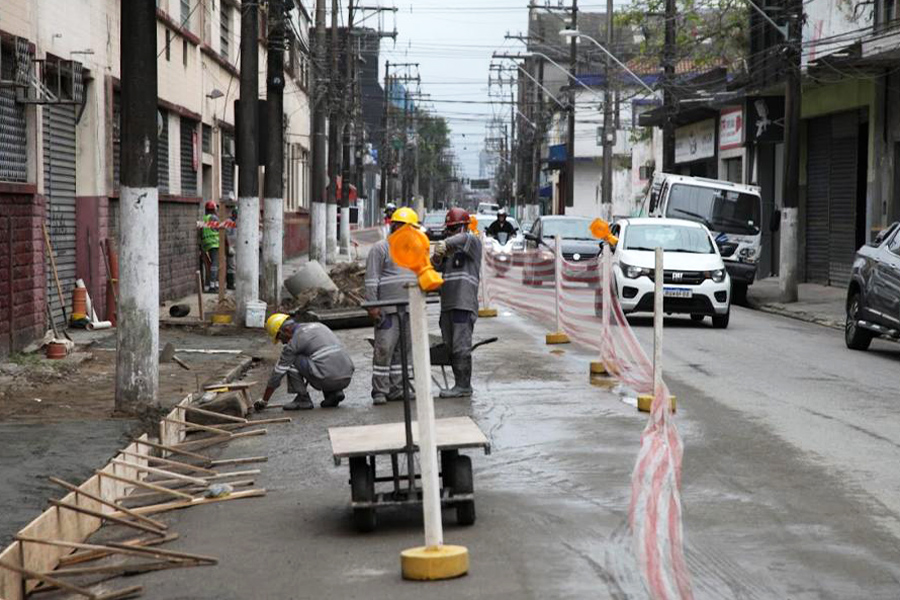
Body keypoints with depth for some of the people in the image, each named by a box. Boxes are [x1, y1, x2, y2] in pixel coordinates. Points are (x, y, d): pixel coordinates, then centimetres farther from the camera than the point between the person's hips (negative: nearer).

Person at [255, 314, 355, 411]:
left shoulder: (295, 341, 0)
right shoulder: (318, 326, 23)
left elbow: (278, 373, 5)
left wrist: (263, 401, 14)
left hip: (329, 379, -8)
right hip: (347, 378, 8)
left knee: (291, 360, 5)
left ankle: (303, 399, 4)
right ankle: (334, 393, 15)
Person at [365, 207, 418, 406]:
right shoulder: (381, 249, -3)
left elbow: (419, 276, 25)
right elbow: (371, 280, -8)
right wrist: (372, 305, -14)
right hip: (387, 309, -7)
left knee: (402, 350, 8)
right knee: (384, 349, -9)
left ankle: (396, 389, 14)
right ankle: (380, 391, -5)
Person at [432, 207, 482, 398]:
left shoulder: (473, 242, 0)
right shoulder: (450, 249, 22)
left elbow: (464, 238, -24)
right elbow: (436, 268, 11)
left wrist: (446, 244, -36)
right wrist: (437, 256, -9)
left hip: (464, 304, -8)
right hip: (447, 304, 8)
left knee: (461, 346, -11)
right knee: (449, 347, 9)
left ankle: (463, 386, -7)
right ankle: (461, 385, 15)